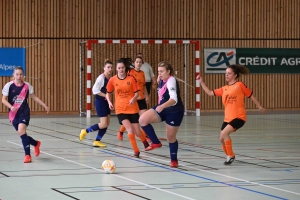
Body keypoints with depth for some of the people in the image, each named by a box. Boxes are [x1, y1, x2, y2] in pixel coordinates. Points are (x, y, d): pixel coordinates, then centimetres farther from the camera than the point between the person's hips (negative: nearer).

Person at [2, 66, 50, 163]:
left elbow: (34, 97, 13)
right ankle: (36, 143, 39)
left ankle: (27, 155, -16)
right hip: (13, 113, 2)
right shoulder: (9, 86, -6)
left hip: (24, 112, -2)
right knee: (22, 134, 8)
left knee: (21, 131, -22)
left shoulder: (27, 86, -2)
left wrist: (44, 105, 11)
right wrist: (11, 107, -22)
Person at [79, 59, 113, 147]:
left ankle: (97, 141, 14)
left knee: (107, 122, 6)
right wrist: (105, 95, -18)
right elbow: (95, 90, -20)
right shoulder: (101, 77, -16)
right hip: (100, 101, -8)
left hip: (106, 102, 8)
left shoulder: (110, 78, 6)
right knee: (104, 124, -11)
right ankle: (85, 131, 6)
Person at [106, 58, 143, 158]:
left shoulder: (131, 79, -6)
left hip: (132, 109, 0)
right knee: (130, 130, -19)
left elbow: (137, 93, -1)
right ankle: (136, 151, -3)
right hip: (120, 109, 0)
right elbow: (108, 93, 11)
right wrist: (109, 102, -7)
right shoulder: (112, 80, -2)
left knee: (137, 133, 4)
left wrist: (134, 98, -21)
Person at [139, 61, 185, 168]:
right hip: (162, 109, 7)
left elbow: (174, 100, -38)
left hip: (174, 112, -7)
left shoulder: (171, 81, -23)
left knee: (170, 136, 4)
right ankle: (156, 142, -2)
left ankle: (174, 160, 26)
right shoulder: (162, 81, 1)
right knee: (143, 119, -17)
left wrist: (162, 106, -52)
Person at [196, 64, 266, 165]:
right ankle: (229, 156, 31)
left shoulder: (240, 85, -3)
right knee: (222, 139, 7)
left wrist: (259, 107, 12)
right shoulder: (224, 89, 12)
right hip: (227, 118, 7)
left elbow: (251, 95, 5)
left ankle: (231, 156, -7)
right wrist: (201, 82, 8)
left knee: (224, 133, -23)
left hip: (238, 117, -7)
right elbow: (210, 93, 15)